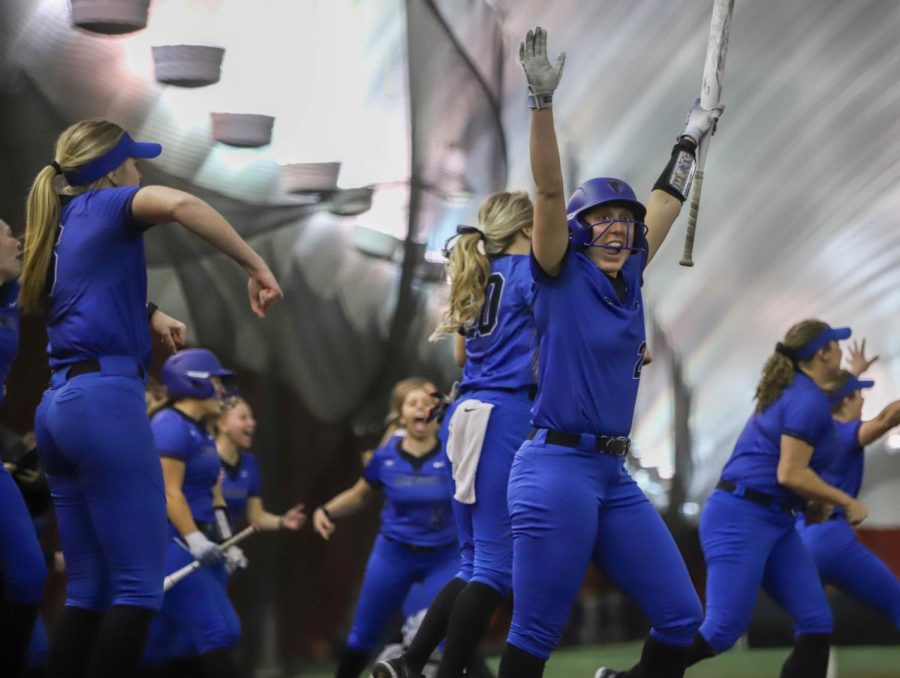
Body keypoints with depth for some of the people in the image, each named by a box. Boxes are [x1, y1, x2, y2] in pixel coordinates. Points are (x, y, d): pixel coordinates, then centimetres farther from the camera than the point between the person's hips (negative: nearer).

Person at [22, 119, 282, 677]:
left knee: (89, 589, 8)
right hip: (106, 400, -9)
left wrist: (149, 316, 30)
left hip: (61, 406, 9)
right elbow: (180, 204, -22)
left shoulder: (64, 227, 22)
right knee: (139, 585, -11)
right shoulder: (105, 206, 0)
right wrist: (257, 267, -18)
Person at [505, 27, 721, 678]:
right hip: (557, 470, -7)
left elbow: (664, 205, 26)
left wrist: (691, 140, 34)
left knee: (682, 620, 2)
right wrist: (543, 101, -25)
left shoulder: (628, 278, 13)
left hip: (615, 477, 7)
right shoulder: (562, 276, -3)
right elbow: (550, 191, -15)